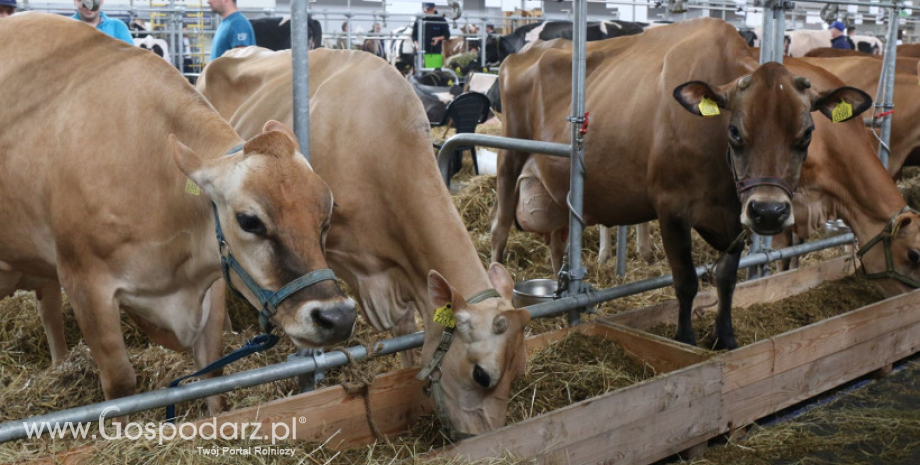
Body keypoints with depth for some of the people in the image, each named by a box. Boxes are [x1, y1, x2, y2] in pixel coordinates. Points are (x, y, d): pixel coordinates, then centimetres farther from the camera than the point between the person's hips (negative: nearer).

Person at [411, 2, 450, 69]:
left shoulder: (441, 21, 4)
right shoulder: (419, 21, 5)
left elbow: (447, 35, 9)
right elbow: (414, 35, 8)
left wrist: (438, 38, -11)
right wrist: (416, 44, -11)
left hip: (436, 53, 0)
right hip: (423, 52, 0)